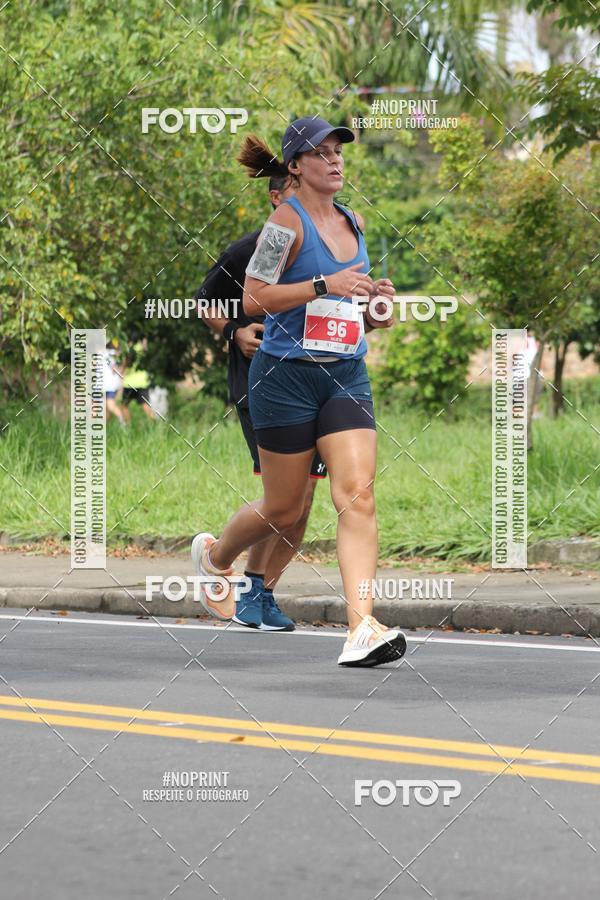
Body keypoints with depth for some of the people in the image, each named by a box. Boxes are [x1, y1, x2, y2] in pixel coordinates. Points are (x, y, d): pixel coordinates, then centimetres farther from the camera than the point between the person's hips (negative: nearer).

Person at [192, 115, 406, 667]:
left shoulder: (354, 222, 12)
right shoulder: (287, 221, -9)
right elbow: (254, 297, -15)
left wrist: (377, 299, 4)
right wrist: (325, 284, -22)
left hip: (347, 375, 5)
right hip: (286, 374, -5)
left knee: (358, 495, -14)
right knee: (284, 509, 7)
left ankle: (362, 629, -22)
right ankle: (214, 554, 40)